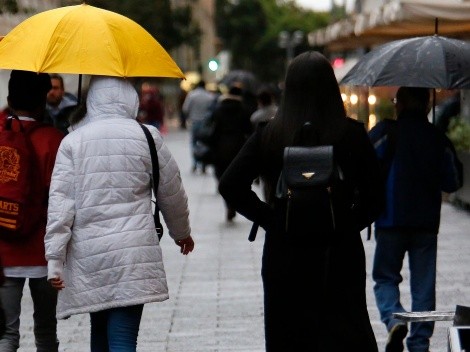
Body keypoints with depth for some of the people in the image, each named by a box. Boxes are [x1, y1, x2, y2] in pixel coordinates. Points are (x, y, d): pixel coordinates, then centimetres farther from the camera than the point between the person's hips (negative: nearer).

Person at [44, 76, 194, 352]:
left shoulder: (73, 141, 2)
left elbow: (60, 203, -3)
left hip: (88, 256, 2)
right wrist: (182, 233, 29)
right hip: (134, 253, -2)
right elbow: (172, 193, 11)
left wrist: (55, 259, -1)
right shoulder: (147, 137, 1)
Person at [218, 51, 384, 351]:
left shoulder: (268, 136, -2)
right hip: (340, 257, -1)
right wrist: (349, 223, 8)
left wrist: (271, 219, 1)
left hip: (285, 257, 1)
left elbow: (230, 186, -6)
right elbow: (374, 198, -5)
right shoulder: (352, 134, -6)